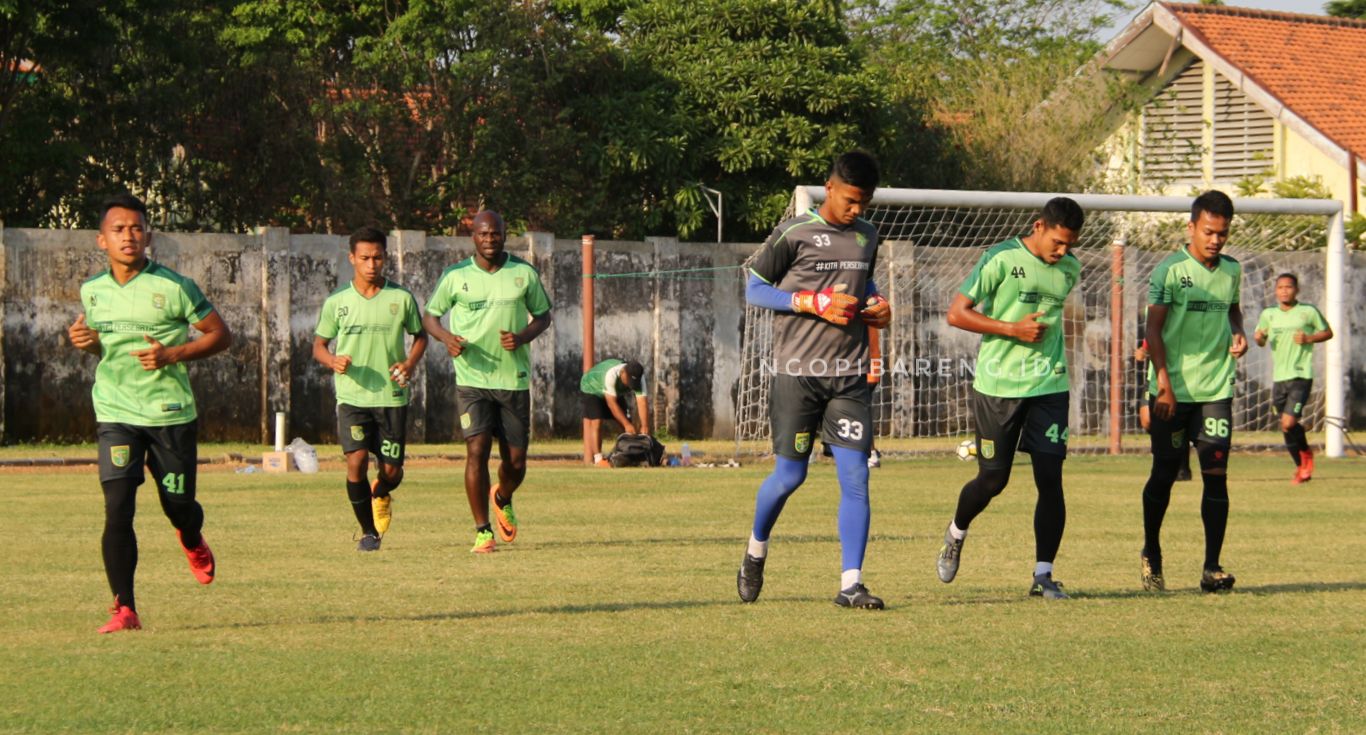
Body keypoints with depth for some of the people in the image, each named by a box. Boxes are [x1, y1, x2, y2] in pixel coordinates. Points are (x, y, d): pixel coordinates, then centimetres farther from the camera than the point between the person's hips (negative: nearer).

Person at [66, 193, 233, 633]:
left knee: (178, 506, 9)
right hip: (115, 414, 2)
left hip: (171, 413, -2)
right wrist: (85, 341, -1)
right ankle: (124, 609, -6)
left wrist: (173, 355, -16)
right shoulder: (92, 291, 5)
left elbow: (220, 335, -2)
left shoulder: (174, 287, -9)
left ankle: (193, 544, 47)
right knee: (117, 509, -12)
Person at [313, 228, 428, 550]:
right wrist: (333, 361, -13)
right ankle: (368, 531, 1)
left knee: (391, 472, 1)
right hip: (352, 396, -1)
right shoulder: (337, 302, 2)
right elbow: (319, 345, 10)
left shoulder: (402, 298, 2)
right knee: (356, 461, -17)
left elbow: (420, 335, 15)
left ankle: (381, 495, 40)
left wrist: (410, 364, -5)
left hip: (392, 397, 1)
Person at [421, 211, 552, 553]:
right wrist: (447, 338, -12)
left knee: (516, 462, 5)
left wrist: (523, 337, -9)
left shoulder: (524, 274, 3)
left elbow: (543, 315, 13)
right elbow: (430, 315, 10)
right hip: (472, 379, -2)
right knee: (477, 451, -14)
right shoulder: (455, 276, 0)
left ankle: (502, 500, 40)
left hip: (514, 379, 2)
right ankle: (482, 531, -7)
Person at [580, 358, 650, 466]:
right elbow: (611, 403, -40)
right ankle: (598, 459, -19)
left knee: (625, 422, -3)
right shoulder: (611, 374, -43)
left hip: (616, 392, 5)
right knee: (596, 422, -18)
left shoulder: (638, 378, -28)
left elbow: (642, 403, -31)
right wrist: (627, 424, -40)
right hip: (592, 388, -5)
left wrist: (645, 427, -42)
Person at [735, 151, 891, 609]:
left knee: (855, 475, -7)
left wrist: (876, 304, 6)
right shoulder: (795, 233, -6)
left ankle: (851, 584, -5)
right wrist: (815, 302, -14)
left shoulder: (867, 236, 12)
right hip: (798, 371, -4)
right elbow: (754, 288, -3)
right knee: (790, 475, 1)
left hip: (849, 376, 4)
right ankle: (755, 553, 29)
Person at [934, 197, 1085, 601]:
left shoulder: (1070, 269, 8)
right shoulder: (1001, 259, -10)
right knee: (993, 479, 2)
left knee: (1050, 478, -6)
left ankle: (1043, 575, 1)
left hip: (1049, 386, 4)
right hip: (998, 385, -4)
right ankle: (956, 534, 34)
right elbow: (956, 313, -10)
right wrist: (1012, 329, -16)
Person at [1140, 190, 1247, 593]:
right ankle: (1151, 554, 27)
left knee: (1216, 473, -7)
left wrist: (1238, 333, 4)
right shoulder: (1170, 270, -6)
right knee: (1164, 473, 6)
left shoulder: (1231, 271, 8)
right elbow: (1153, 329, -8)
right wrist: (1164, 385, -15)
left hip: (1217, 389, 3)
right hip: (1173, 390, -3)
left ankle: (1212, 567, -7)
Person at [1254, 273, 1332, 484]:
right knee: (1287, 427, 10)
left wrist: (1309, 338, -10)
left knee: (1288, 423, -18)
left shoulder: (1308, 312, -2)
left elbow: (1327, 332, 9)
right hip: (1279, 378, 4)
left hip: (1300, 377, -4)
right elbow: (1261, 341, 19)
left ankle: (1305, 453, 11)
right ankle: (1302, 466, 30)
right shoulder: (1268, 314, 9)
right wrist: (1258, 337, -5)